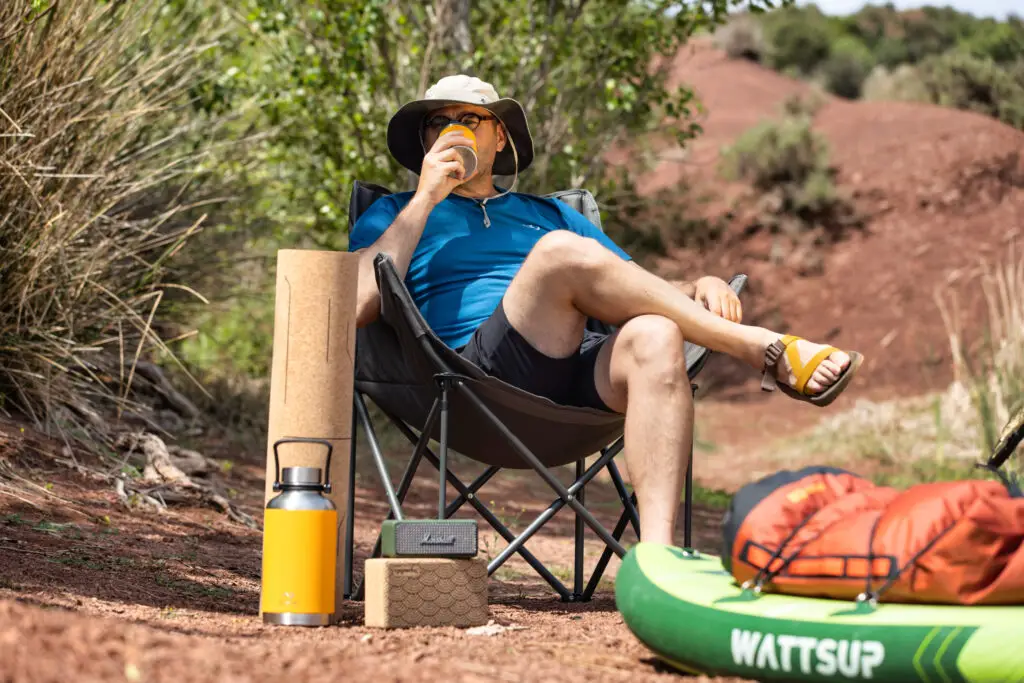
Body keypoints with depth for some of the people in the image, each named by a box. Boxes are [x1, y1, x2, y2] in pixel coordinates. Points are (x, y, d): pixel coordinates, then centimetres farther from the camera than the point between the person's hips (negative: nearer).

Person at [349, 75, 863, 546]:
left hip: (584, 374, 4)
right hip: (480, 374, -3)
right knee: (562, 251, -29)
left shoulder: (547, 214, 35)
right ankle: (768, 351, -26)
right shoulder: (394, 214, 25)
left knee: (654, 337, -32)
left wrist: (703, 289, 3)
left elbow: (646, 293, 26)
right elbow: (357, 307, 3)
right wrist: (427, 198, 5)